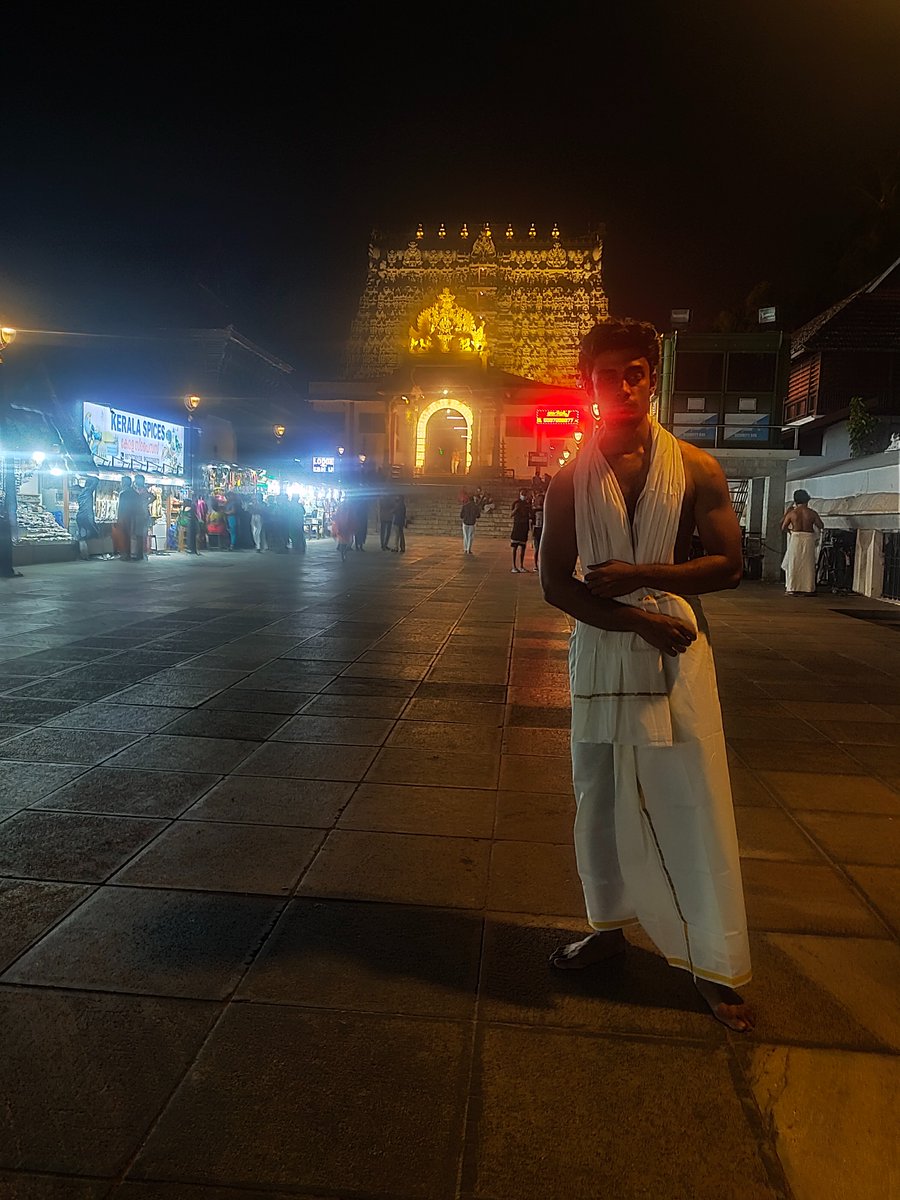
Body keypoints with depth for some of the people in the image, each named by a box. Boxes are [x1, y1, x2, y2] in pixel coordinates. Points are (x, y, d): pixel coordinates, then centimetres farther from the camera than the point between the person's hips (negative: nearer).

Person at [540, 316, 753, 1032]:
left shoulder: (695, 468, 0)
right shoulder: (571, 480, 2)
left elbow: (729, 565, -2)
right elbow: (555, 583, -2)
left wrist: (639, 575, -14)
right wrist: (637, 620, -14)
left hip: (675, 654, -2)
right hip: (598, 652, 2)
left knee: (692, 807, 1)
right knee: (599, 801, 12)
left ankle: (715, 965, 16)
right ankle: (609, 927, 32)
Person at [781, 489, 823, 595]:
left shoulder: (792, 513, -2)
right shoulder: (812, 513, -2)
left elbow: (783, 527, 2)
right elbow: (821, 526, 4)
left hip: (795, 538, 0)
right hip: (809, 538, 0)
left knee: (794, 564, 6)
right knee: (808, 564, 6)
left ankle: (793, 588, 3)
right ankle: (808, 589, 5)